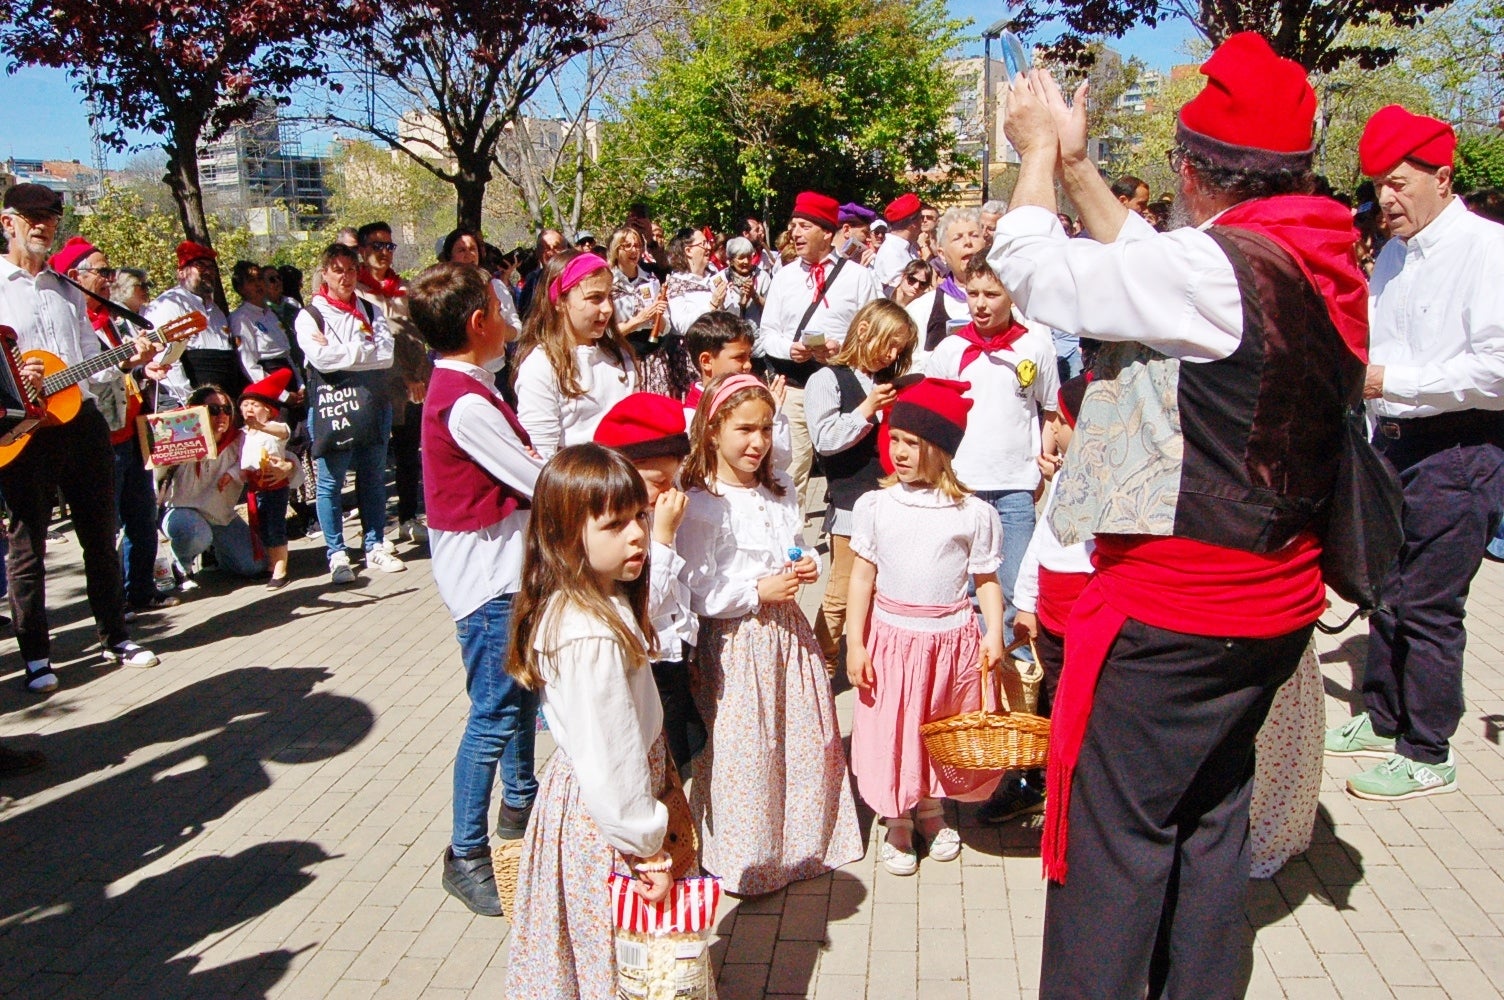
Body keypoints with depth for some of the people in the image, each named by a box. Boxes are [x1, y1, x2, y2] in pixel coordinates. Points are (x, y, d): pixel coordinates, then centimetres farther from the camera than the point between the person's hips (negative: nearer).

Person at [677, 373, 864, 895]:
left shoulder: (781, 491, 8)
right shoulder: (700, 505, -15)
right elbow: (695, 593, -17)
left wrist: (807, 565, 1)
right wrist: (758, 592, -19)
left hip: (788, 629, 7)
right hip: (735, 642, -7)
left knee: (807, 740, 14)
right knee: (742, 750, 0)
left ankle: (805, 842, 34)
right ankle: (745, 859, 20)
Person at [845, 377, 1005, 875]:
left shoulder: (974, 513, -6)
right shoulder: (874, 506, -4)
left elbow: (986, 578, 1)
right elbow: (862, 575, -2)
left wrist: (994, 633, -12)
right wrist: (855, 643, -4)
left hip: (952, 638, 0)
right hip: (890, 636, 0)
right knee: (891, 731, 8)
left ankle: (932, 809, 38)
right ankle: (897, 823, 28)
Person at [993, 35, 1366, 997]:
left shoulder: (1217, 270, -21)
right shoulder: (1326, 266, 5)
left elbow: (1035, 267, -14)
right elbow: (1150, 262, 14)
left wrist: (1040, 150, 3)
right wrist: (1076, 162, 18)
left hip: (1172, 615, -9)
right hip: (1275, 601, 9)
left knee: (1114, 829, 3)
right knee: (1211, 814, 21)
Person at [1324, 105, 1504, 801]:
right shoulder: (1393, 255, 13)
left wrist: (1389, 380, -20)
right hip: (1393, 443, 8)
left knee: (1426, 604, -2)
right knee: (1384, 589, 17)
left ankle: (1426, 755, 13)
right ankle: (1382, 719, 33)